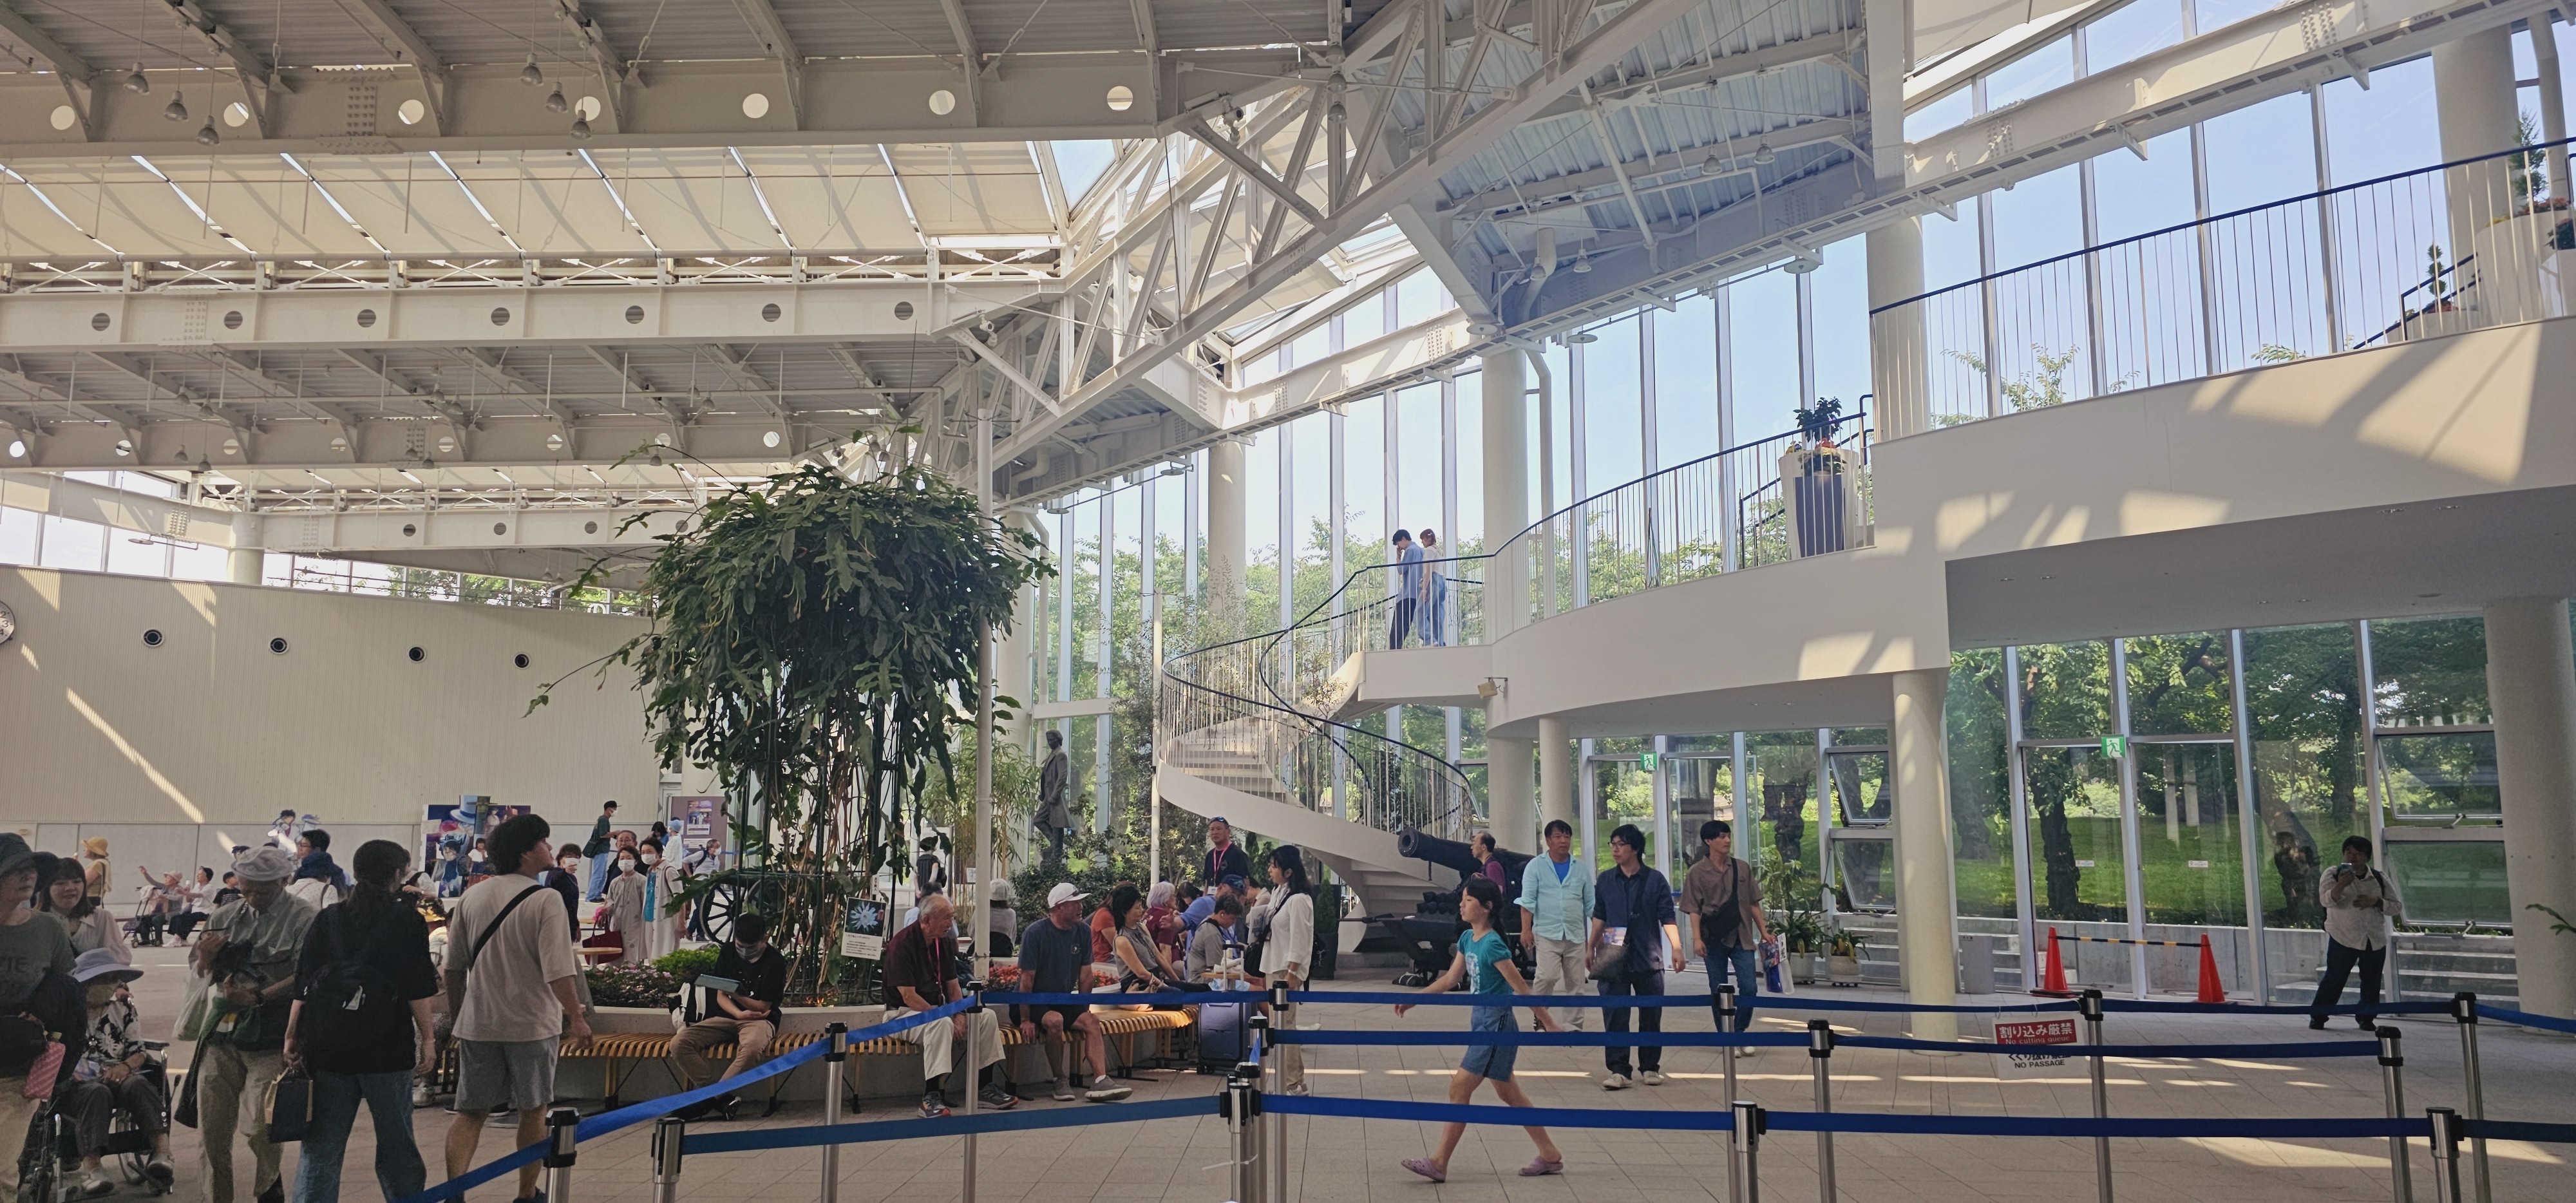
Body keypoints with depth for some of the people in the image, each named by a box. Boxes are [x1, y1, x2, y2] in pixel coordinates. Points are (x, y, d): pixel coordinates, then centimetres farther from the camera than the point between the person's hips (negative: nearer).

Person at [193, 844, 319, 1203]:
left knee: (259, 1130, -8)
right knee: (212, 1129, 6)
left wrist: (259, 997, -20)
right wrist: (206, 955, -1)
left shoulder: (303, 918, -3)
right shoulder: (225, 916, 14)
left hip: (270, 1039, -5)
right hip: (221, 1036, 5)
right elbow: (198, 972, 21)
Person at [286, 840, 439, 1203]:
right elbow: (418, 987, -7)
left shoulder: (328, 918, 8)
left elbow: (304, 984, 6)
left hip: (327, 1047, 3)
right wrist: (426, 1038, -3)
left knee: (320, 1146, 8)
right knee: (396, 1145, 7)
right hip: (385, 1047, -3)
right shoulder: (405, 917, -3)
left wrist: (292, 1036, 11)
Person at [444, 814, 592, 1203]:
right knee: (532, 1111, 11)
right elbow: (557, 969, -18)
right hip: (532, 1024, -4)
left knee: (471, 1112, 10)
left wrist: (456, 1014, 23)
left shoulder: (472, 896, 5)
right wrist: (576, 1017, -10)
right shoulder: (544, 900, -13)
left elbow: (454, 965, 11)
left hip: (477, 1023, 4)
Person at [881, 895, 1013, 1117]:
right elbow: (908, 997, -22)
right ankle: (931, 1098, -35)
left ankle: (984, 1089, -1)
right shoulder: (902, 944, -18)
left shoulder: (944, 941, 7)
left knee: (987, 1017, -8)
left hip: (938, 1008, 8)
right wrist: (946, 1017, -24)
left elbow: (953, 985, 11)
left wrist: (960, 1015, -8)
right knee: (941, 1024, -38)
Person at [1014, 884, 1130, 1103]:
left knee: (1091, 1021, -20)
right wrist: (1025, 1020, -16)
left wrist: (1083, 1011, 4)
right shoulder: (1035, 933, -16)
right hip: (1035, 1002, -5)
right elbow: (1027, 979, -16)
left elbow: (1085, 976, 7)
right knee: (1055, 1020, -34)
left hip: (1063, 1000, 5)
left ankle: (1101, 1081, -29)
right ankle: (1060, 1081, -18)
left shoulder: (1083, 933, 0)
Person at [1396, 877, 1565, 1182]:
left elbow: (1520, 988, -16)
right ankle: (1550, 1156, 25)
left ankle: (1439, 1163, 0)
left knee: (1459, 1088, -7)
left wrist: (1548, 1023, -12)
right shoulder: (1467, 938, 7)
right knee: (1508, 1092, 15)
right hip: (1481, 1022, 9)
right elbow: (1450, 979, 16)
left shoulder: (1493, 944, -18)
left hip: (1496, 1026, -9)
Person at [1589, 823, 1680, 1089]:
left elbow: (1667, 917, -2)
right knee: (1615, 1017, -5)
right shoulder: (1605, 880, 9)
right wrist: (1591, 947, 11)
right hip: (1614, 960, 1)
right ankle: (1618, 1071, -3)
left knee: (1651, 1016, 6)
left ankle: (1650, 1068, 19)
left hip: (1648, 960, -1)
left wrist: (1676, 948, -12)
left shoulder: (1655, 880, 2)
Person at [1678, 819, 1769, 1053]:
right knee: (1718, 991, 5)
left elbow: (1753, 903, 13)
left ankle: (1740, 1033, 13)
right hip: (1714, 939, -2)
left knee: (1749, 987, -5)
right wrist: (1697, 938, -14)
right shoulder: (1697, 873, -2)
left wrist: (1763, 930, 9)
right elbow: (1694, 909, -5)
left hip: (1742, 937, 2)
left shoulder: (1742, 868, 7)